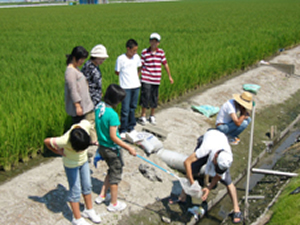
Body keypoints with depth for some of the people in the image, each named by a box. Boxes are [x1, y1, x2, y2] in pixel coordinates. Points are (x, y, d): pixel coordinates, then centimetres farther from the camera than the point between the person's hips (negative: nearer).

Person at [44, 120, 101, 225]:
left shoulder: (86, 125, -31)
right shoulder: (64, 141, -39)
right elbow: (46, 141, -23)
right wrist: (59, 152, -12)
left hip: (83, 161, 5)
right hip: (71, 164, -5)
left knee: (87, 186, 17)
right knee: (75, 191, 5)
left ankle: (89, 210, 39)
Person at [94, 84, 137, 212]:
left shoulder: (98, 107, -4)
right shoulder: (112, 114, -27)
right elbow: (113, 137, -26)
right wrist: (129, 148, -20)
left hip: (102, 147, 8)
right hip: (112, 149, -8)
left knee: (112, 171, 27)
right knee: (115, 175, 11)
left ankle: (102, 196, 35)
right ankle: (114, 204, 26)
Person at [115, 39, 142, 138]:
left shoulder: (136, 57, 3)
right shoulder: (121, 59, -11)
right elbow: (117, 72, -1)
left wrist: (136, 76, 12)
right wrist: (126, 77, 1)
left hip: (136, 86, 5)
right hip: (126, 87, -5)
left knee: (133, 107, 13)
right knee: (125, 109, -4)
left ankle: (131, 127, 26)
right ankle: (123, 130, 7)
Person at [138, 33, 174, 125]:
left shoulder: (161, 52, 4)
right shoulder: (144, 52, -4)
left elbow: (165, 64, 11)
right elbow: (140, 65, -1)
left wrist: (170, 76, 15)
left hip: (156, 80, 3)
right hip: (146, 80, -3)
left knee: (154, 98, 10)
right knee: (145, 97, -2)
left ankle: (152, 116, 27)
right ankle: (143, 116, 15)